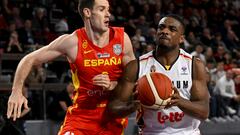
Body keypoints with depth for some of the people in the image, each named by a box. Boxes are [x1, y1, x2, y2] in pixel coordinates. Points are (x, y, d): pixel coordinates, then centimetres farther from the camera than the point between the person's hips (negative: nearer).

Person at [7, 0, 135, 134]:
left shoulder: (122, 38, -5)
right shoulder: (72, 42, -11)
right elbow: (30, 59, -4)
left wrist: (112, 85, -17)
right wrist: (17, 91, -16)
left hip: (114, 118, 2)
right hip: (82, 115, -2)